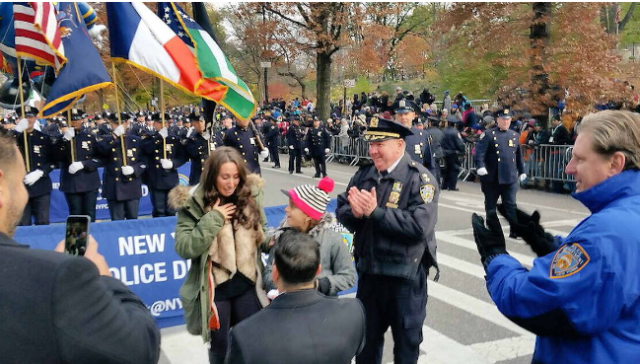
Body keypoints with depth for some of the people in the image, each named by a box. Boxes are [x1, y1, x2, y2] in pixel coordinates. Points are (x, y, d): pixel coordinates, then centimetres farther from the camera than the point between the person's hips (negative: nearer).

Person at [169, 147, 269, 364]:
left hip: (247, 284, 3)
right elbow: (184, 248, -20)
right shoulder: (193, 203, -12)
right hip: (215, 288, -3)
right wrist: (213, 219, -23)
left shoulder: (250, 195, -1)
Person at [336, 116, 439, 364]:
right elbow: (342, 211, 3)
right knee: (366, 336, 22)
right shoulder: (364, 174, 3)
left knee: (406, 340, 16)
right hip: (369, 271, 5)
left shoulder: (419, 178, -15)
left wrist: (375, 211, -26)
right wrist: (355, 212, -20)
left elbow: (420, 225, -27)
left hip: (405, 276, -5)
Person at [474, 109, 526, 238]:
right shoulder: (489, 134, -2)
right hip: (492, 178, -3)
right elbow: (480, 151, -13)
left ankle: (515, 231, 1)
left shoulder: (515, 135, 13)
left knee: (511, 205, 0)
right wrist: (480, 166, -27)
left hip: (510, 178, 3)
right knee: (490, 205, 9)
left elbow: (519, 156, 20)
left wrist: (522, 171, 20)